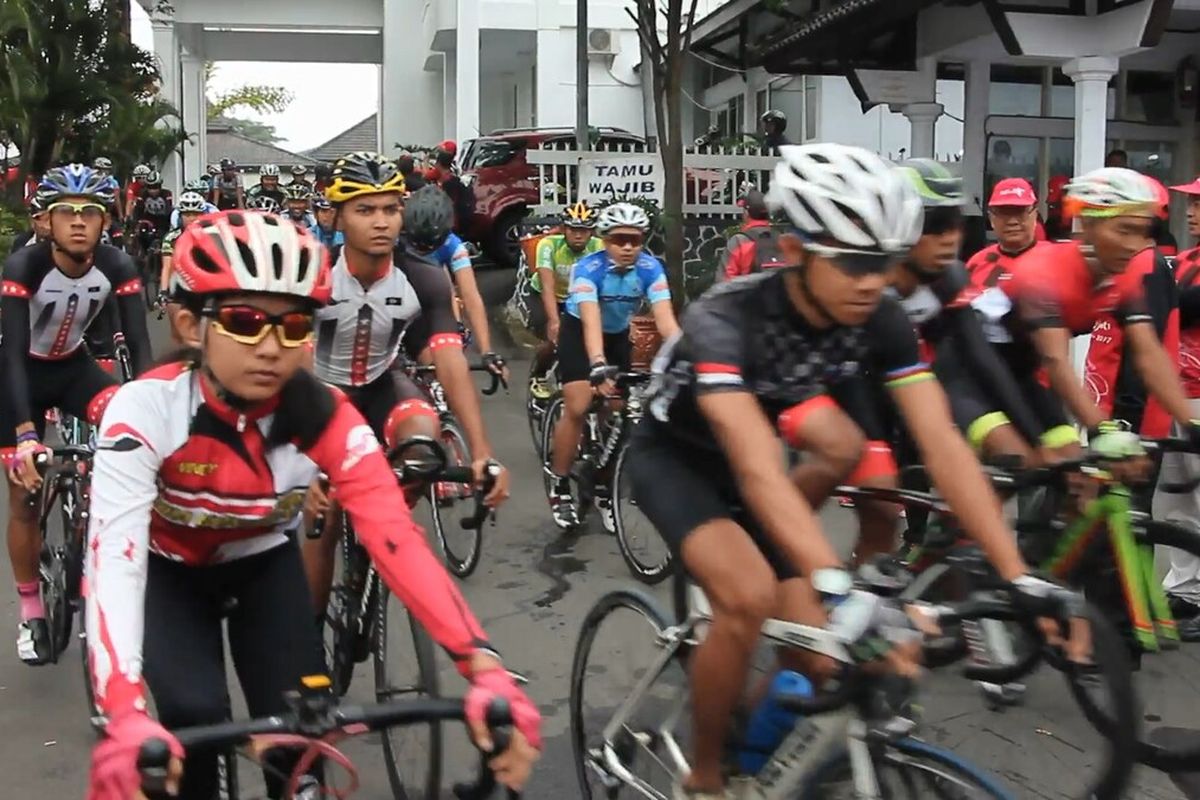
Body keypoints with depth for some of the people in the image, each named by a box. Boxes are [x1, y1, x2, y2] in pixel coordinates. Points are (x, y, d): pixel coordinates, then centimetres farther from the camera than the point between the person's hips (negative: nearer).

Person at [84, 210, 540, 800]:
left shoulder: (326, 419, -28)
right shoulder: (145, 411, -33)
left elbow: (398, 540, -37)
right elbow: (113, 560, -43)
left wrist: (486, 671, -50)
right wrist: (126, 721, -59)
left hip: (263, 565, 2)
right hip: (168, 569, -1)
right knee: (196, 718, -24)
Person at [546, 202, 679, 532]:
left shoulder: (650, 268, -24)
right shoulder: (588, 268, -32)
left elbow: (665, 319, -33)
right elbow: (591, 321, -45)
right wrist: (598, 367, -59)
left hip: (618, 335, 3)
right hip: (579, 332, -3)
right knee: (577, 408, -16)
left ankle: (605, 492, 16)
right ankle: (559, 488, 1)